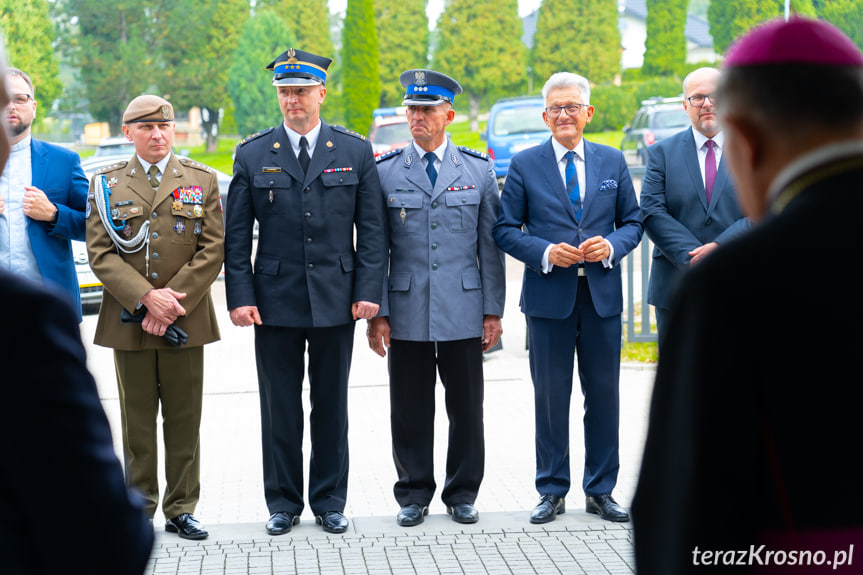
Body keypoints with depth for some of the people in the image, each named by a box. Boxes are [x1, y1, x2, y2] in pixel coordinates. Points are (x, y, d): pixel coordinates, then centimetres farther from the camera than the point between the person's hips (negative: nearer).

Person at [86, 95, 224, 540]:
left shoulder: (202, 180, 7)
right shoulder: (106, 184, 6)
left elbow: (213, 249, 0)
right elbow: (100, 253, -1)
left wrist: (174, 303, -10)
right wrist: (147, 297, -14)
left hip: (186, 320, 0)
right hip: (128, 319, 0)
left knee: (184, 419, 4)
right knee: (137, 420, 5)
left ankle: (181, 510, 13)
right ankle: (139, 511, 14)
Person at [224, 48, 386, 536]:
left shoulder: (355, 151, 4)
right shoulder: (253, 156, 4)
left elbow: (372, 229, 3)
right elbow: (237, 236, 3)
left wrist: (368, 290, -5)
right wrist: (240, 296, -5)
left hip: (336, 301, 0)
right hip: (275, 301, 0)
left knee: (331, 407, 8)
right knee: (280, 409, 6)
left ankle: (330, 501, 20)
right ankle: (283, 503, 17)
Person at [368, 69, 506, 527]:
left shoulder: (478, 170, 6)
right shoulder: (385, 171, 4)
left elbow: (490, 245, 6)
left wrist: (493, 310, 2)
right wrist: (377, 312, -2)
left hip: (463, 312, 0)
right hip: (407, 313, 0)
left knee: (465, 407, 6)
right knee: (410, 411, 5)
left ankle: (462, 494, 20)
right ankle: (414, 495, 19)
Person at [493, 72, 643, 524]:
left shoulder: (613, 162, 9)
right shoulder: (525, 165, 3)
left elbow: (633, 221, 11)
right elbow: (505, 228, 1)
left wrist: (612, 245, -10)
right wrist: (545, 252, -15)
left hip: (602, 294, 2)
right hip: (548, 296, -2)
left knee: (604, 394, 7)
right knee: (550, 396, 3)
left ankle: (601, 491, 18)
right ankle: (552, 491, 15)